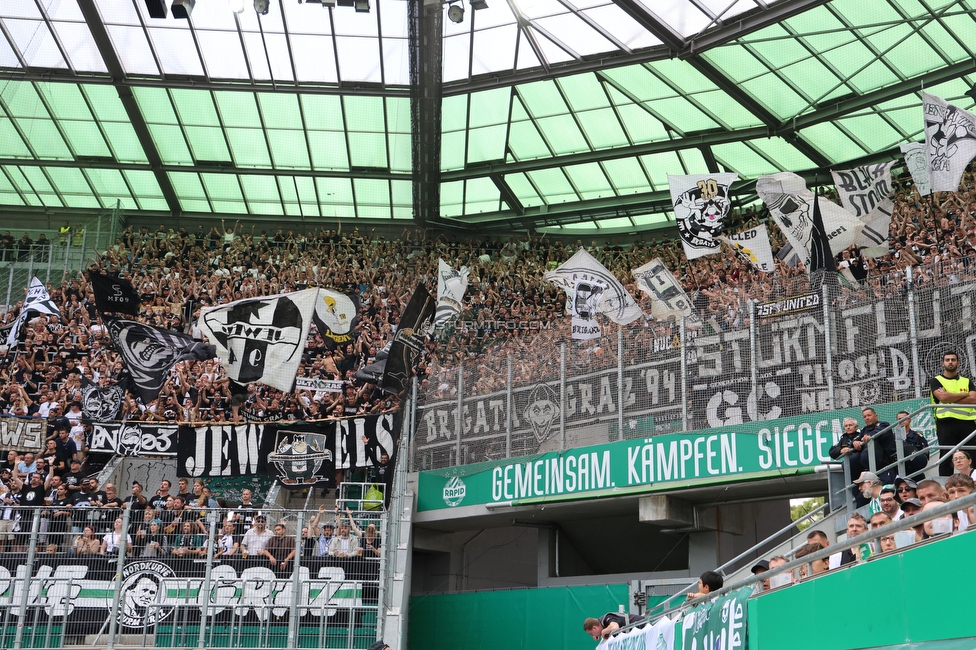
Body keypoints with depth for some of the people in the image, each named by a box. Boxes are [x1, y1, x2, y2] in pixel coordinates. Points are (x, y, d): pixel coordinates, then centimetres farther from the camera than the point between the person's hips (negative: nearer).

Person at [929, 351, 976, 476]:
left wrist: (950, 398, -7)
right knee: (946, 458, -3)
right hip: (946, 423, -3)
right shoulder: (936, 381, 10)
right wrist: (965, 395, 1)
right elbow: (943, 397, -9)